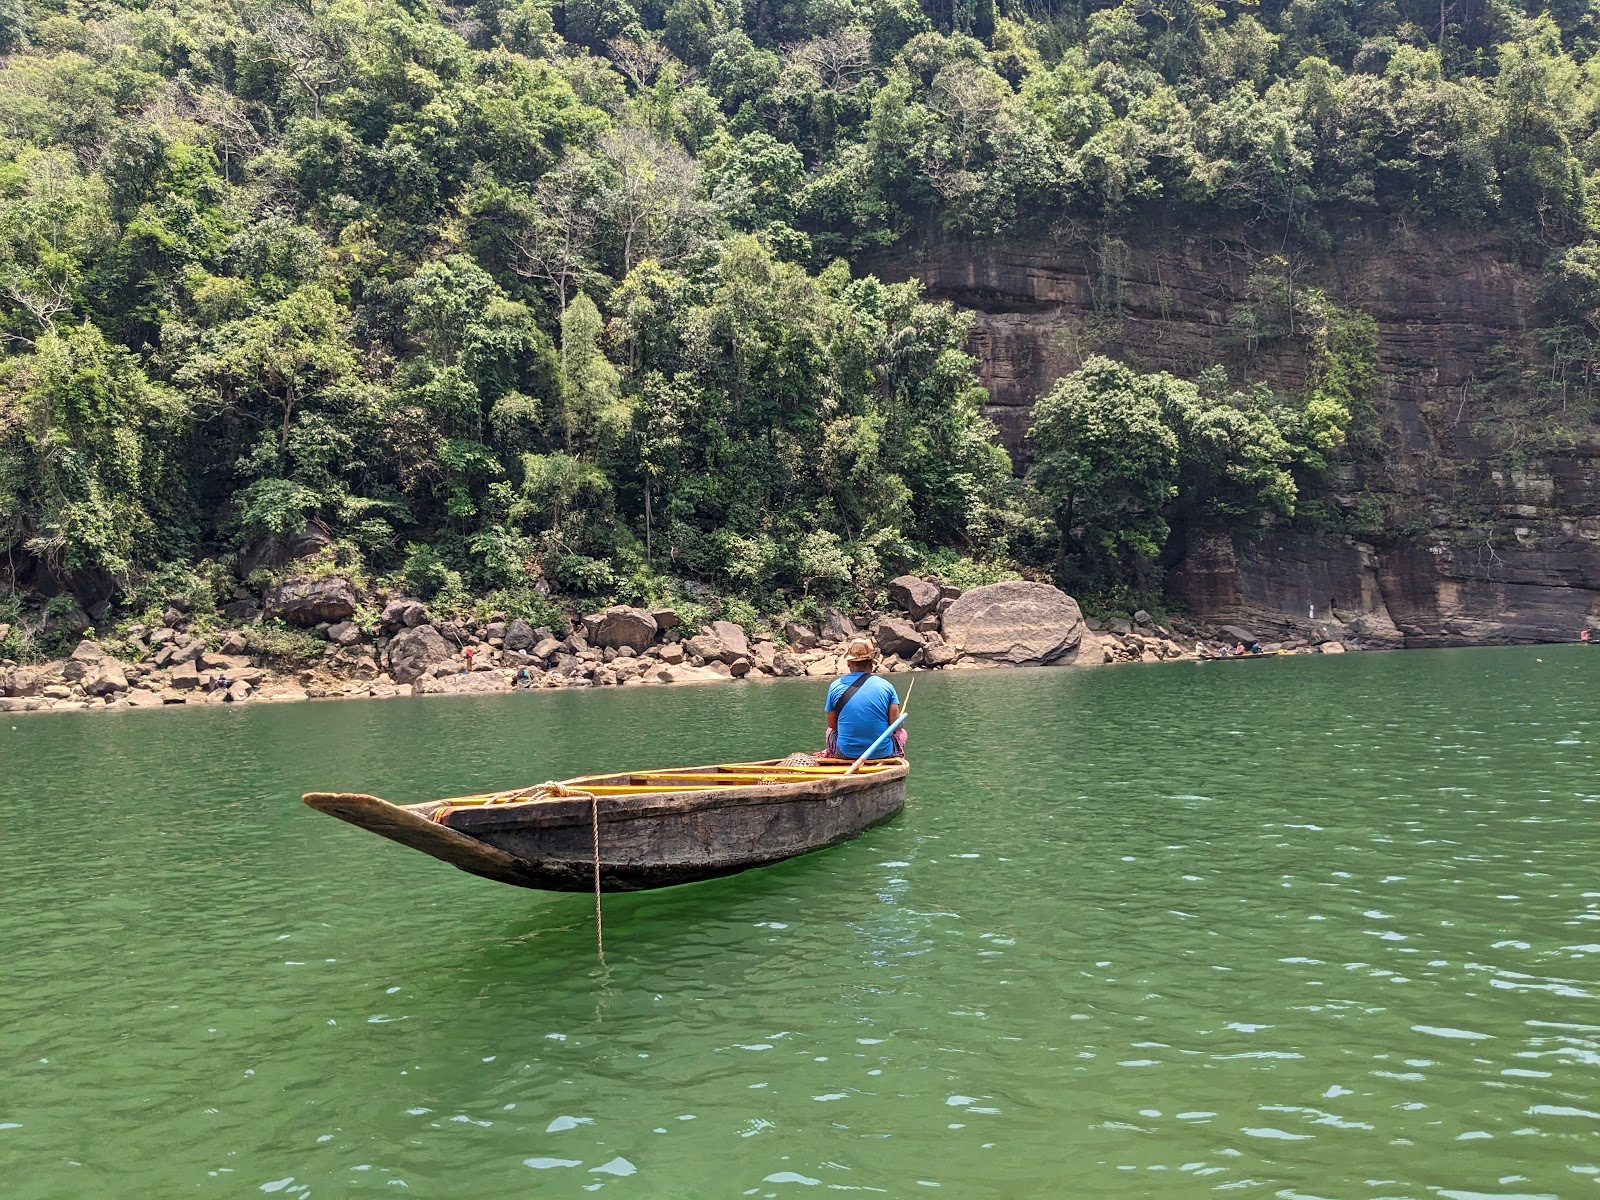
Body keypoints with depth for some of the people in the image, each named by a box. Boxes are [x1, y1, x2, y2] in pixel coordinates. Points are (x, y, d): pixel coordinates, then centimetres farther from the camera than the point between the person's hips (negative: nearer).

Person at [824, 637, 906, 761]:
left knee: (830, 732, 33)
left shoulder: (835, 686, -3)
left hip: (845, 753, 1)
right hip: (883, 753, -1)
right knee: (901, 732, 30)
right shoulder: (886, 686, -5)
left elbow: (832, 725, 4)